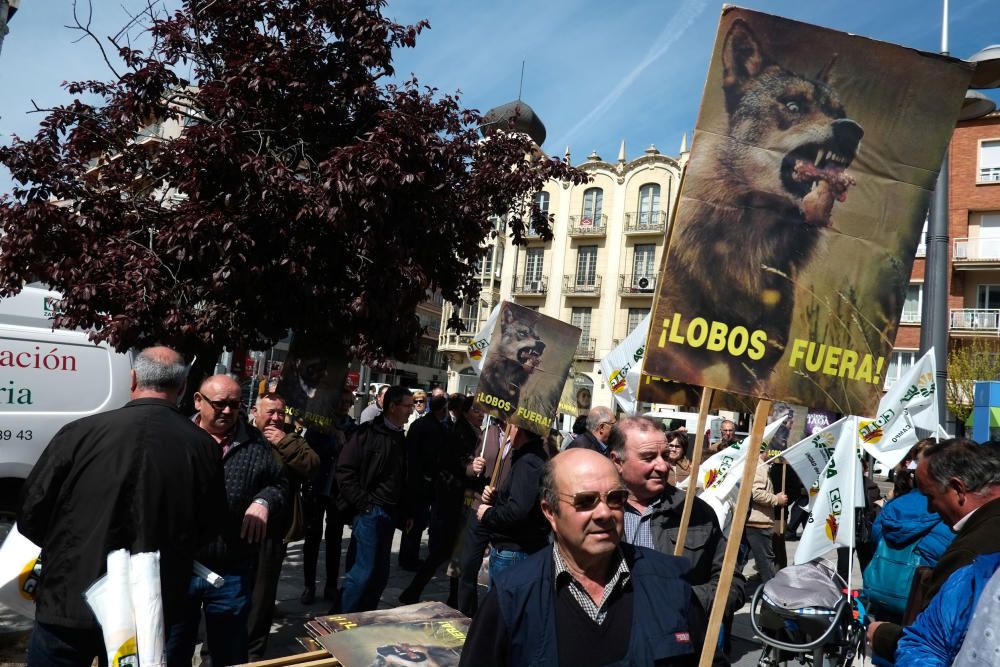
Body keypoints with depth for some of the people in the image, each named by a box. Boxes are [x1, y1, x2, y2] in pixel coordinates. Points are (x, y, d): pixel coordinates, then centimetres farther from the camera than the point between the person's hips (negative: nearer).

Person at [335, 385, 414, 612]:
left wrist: (405, 512, 14)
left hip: (389, 513, 7)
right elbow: (345, 470, -14)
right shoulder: (368, 433, -10)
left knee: (380, 573, 12)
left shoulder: (400, 438, 12)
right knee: (364, 570, -7)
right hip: (369, 511, -7)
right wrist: (362, 503, -15)